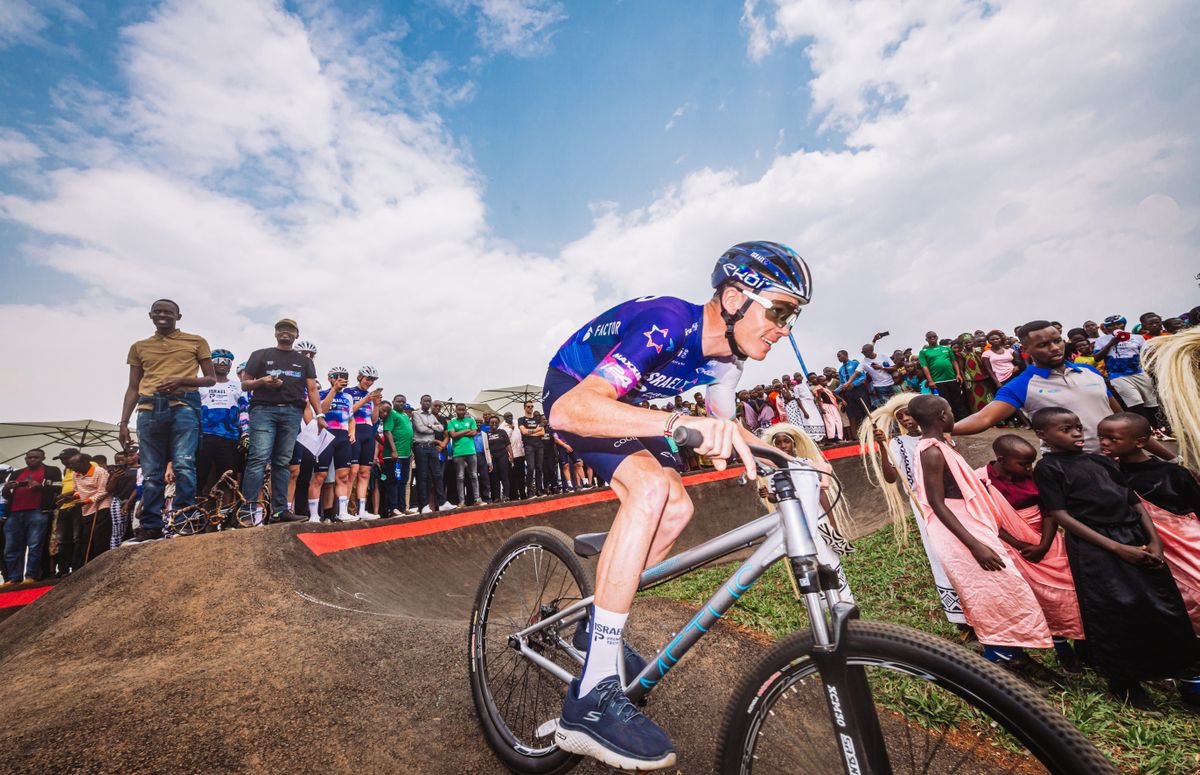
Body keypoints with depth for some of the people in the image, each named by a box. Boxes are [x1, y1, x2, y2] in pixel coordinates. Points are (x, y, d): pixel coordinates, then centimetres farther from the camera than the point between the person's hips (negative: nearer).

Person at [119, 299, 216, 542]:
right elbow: (133, 388, 20)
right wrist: (123, 422, 11)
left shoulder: (196, 342, 13)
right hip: (149, 409, 3)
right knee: (151, 473, 0)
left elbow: (211, 379, 10)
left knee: (183, 465, -14)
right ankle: (151, 526, 3)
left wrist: (181, 380, -8)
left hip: (183, 405, -3)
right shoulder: (139, 347, 21)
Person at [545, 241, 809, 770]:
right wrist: (677, 423, -57)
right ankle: (592, 696, -26)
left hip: (618, 402, 8)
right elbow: (571, 409, -45)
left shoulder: (726, 353, -8)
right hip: (570, 393, -8)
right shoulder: (668, 325, -33)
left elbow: (724, 427, 6)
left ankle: (598, 624, 14)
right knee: (651, 486, -30)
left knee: (677, 510, -4)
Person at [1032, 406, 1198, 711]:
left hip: (1136, 538, 6)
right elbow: (1061, 516, -11)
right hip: (1093, 545, -6)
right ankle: (1123, 681, 11)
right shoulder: (1048, 468, -5)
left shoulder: (1099, 460, 14)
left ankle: (1174, 669, 23)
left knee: (1165, 605, 3)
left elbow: (1135, 502, 15)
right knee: (1118, 610, -7)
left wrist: (1154, 541, 0)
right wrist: (1117, 548, -13)